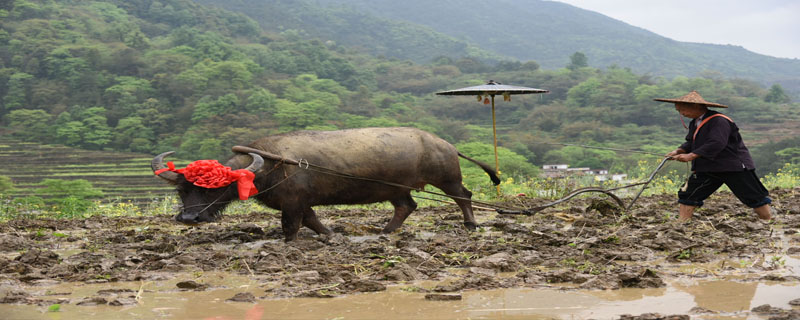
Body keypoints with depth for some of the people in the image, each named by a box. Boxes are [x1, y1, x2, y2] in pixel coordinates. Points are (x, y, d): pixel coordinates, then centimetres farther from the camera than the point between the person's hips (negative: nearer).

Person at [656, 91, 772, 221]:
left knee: (754, 197, 1)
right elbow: (690, 142, 15)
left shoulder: (719, 121, -21)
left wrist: (691, 156, -33)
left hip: (734, 166, -8)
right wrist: (679, 151, -7)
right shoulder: (695, 123, 10)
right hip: (707, 168, 8)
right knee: (688, 195, 0)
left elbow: (716, 144, -31)